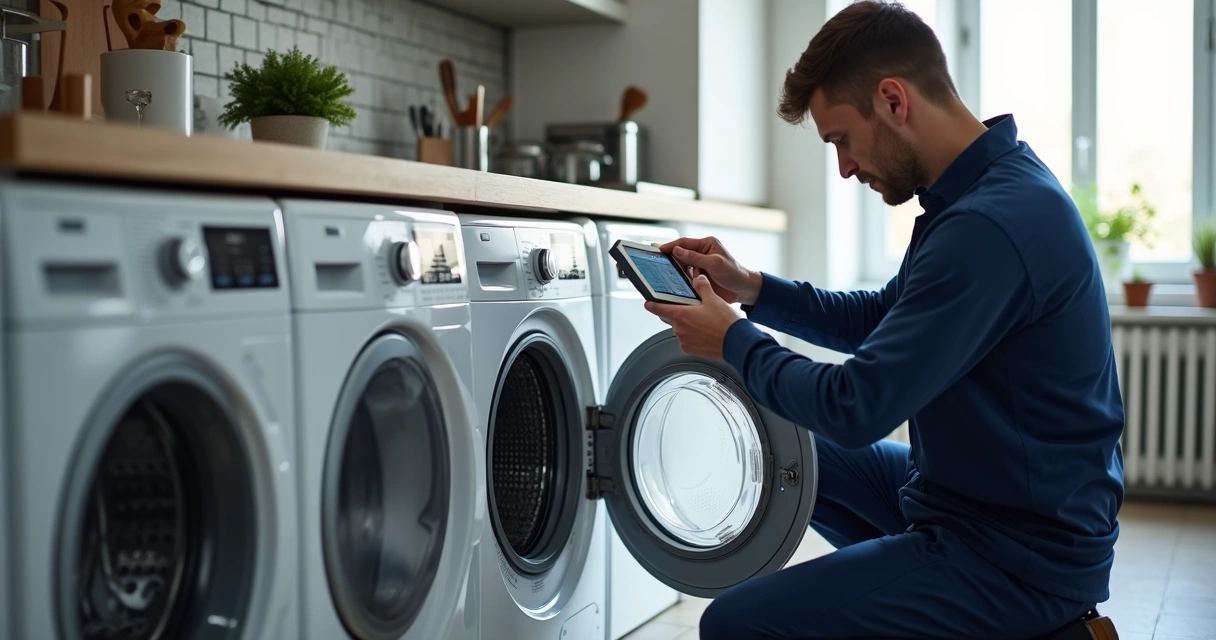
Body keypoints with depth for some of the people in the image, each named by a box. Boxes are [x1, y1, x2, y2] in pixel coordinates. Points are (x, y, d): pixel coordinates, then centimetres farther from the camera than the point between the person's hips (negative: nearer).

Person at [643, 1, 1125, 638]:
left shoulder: (990, 224, -27)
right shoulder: (991, 186, 6)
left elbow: (857, 407, -25)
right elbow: (879, 318, 18)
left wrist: (733, 340, -9)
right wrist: (750, 288, 6)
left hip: (1017, 558, -10)